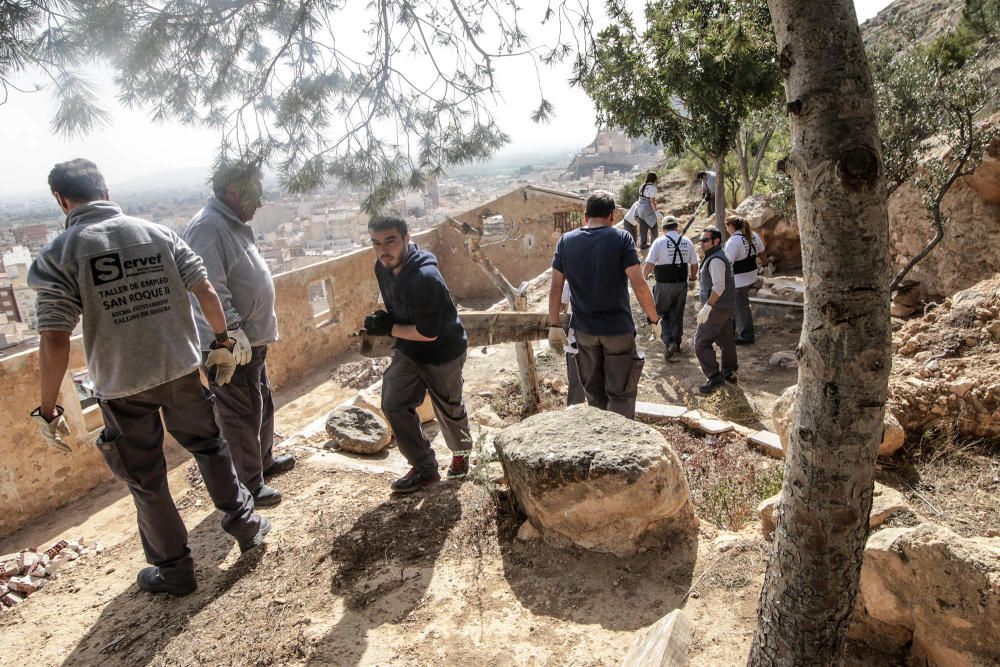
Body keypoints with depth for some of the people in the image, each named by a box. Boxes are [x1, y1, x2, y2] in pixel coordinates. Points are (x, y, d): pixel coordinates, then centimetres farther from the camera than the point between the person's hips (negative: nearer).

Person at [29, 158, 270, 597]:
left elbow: (55, 340, -14)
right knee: (209, 445, 25)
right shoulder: (159, 233, 0)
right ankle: (244, 522, 33)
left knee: (146, 479, 14)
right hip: (181, 368, 3)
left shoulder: (57, 256, -9)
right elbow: (205, 291, -3)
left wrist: (48, 411, -6)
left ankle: (174, 569, 28)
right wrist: (222, 342, 8)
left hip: (122, 385, -2)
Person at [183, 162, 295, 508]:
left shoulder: (235, 225, 13)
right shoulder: (207, 227, -19)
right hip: (229, 345, -10)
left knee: (262, 404, 24)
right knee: (241, 414, 1)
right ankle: (249, 486, 15)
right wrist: (233, 329, -32)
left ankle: (264, 460, 43)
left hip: (251, 338, 10)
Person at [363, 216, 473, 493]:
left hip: (442, 353, -7)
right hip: (408, 352, 7)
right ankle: (425, 468, 14)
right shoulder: (383, 268, -7)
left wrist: (389, 329, -23)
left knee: (449, 410, 14)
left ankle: (461, 453, 46)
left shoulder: (425, 278, -34)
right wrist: (383, 321, -9)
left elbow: (428, 333, -31)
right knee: (393, 405, -1)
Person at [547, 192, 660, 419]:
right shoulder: (621, 238, -9)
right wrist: (654, 319, -3)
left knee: (594, 393, 18)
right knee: (621, 393, 6)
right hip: (618, 329, -3)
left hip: (584, 330, 4)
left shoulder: (566, 241, 1)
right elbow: (639, 285, -15)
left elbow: (555, 288, 0)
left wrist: (554, 326, 6)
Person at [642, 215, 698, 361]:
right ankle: (676, 343, 31)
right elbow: (694, 266, 8)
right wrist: (692, 277, 28)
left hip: (663, 285, -4)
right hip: (682, 284, 4)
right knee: (677, 315, 18)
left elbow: (648, 265, -14)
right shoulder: (687, 243, 2)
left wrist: (645, 276, 8)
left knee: (661, 314, 11)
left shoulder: (659, 242, -10)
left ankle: (668, 342, -7)